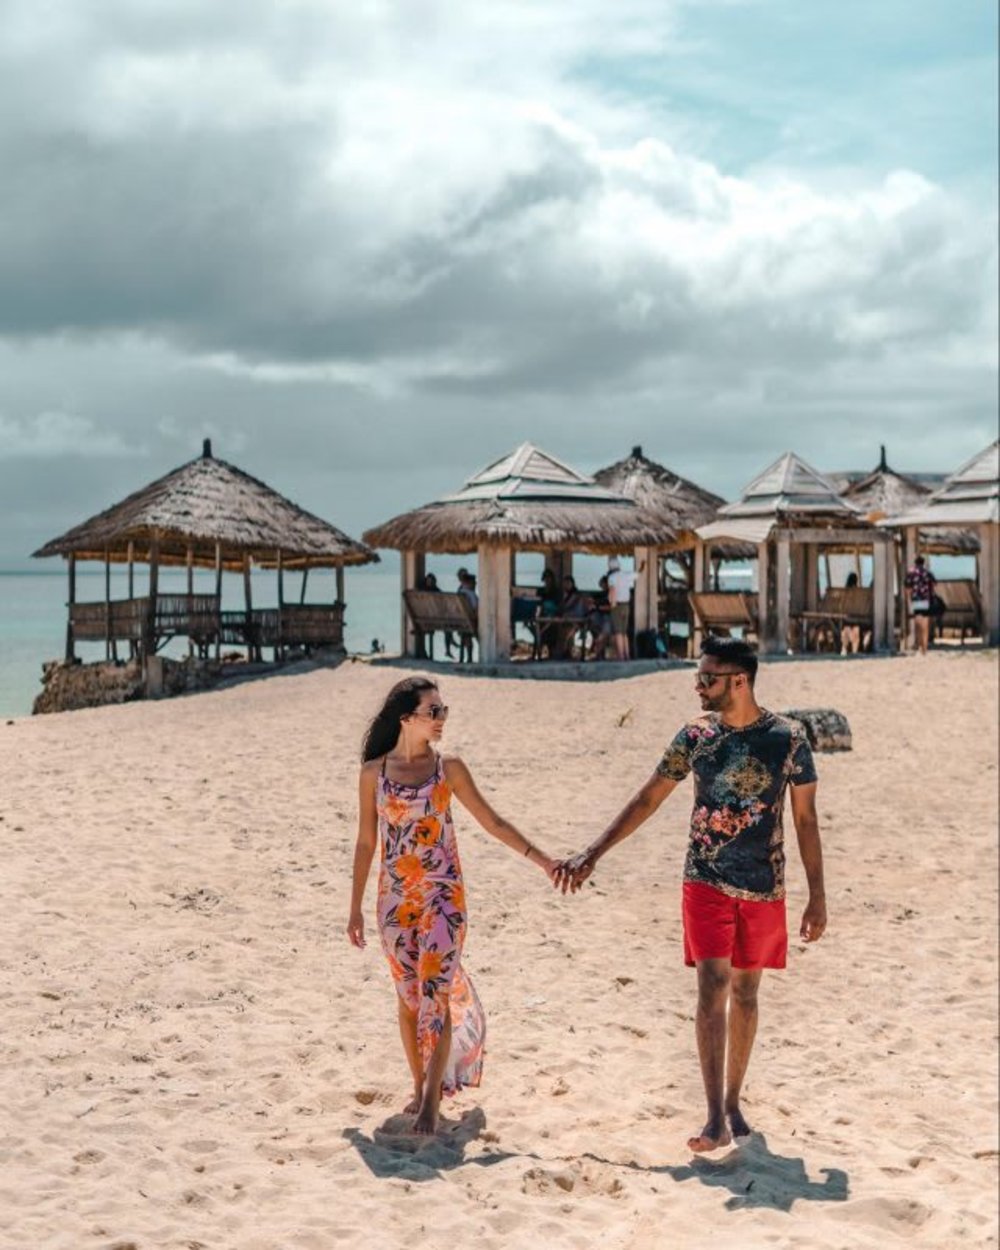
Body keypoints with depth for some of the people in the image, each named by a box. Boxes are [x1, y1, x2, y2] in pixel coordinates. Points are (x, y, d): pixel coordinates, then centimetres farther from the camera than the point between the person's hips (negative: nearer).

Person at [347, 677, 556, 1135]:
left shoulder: (449, 768, 0)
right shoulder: (374, 771, 1)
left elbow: (492, 822, 4)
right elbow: (366, 842, 7)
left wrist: (541, 859, -2)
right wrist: (355, 907, 8)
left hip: (442, 894, -1)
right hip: (395, 897, 1)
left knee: (436, 991, -9)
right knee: (408, 995, 10)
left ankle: (433, 1098, -3)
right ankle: (420, 1087, 25)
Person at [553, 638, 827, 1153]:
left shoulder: (788, 738, -6)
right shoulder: (695, 735, -1)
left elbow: (806, 819, 1)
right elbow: (647, 800, 6)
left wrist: (817, 896, -1)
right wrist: (591, 854, 3)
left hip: (764, 887, 0)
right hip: (706, 882, 0)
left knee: (745, 991, 10)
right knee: (713, 986, -11)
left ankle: (733, 1104, 24)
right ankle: (716, 1119, -12)